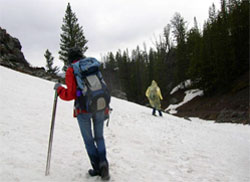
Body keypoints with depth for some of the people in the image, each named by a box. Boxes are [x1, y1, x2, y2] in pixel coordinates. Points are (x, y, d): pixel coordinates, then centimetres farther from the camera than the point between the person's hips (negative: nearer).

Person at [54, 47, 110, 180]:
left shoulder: (71, 70, -3)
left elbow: (71, 94, -10)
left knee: (89, 140, 13)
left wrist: (59, 88, 7)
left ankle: (97, 168, 15)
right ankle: (103, 163, 0)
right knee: (99, 138, 19)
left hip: (84, 109, -3)